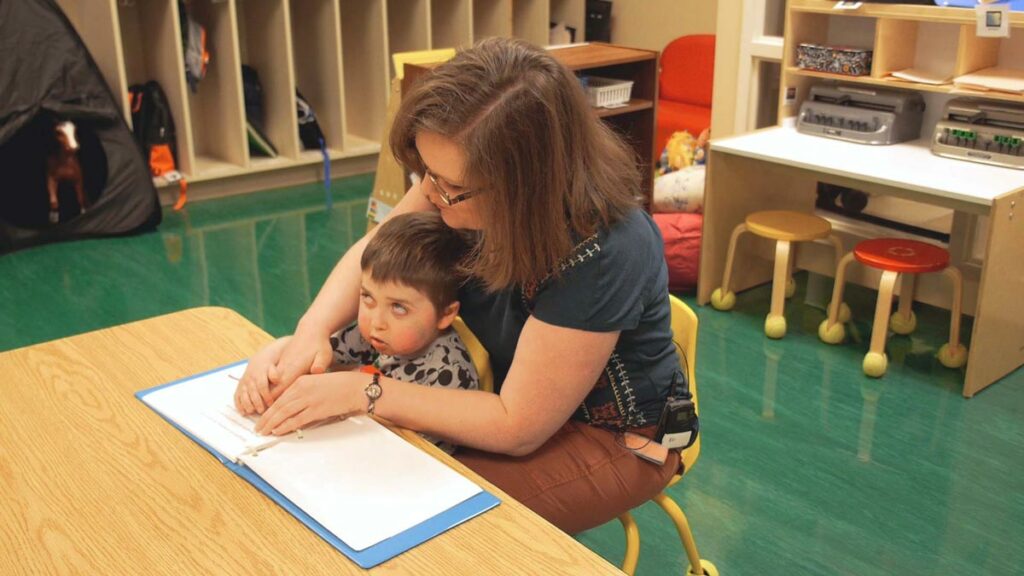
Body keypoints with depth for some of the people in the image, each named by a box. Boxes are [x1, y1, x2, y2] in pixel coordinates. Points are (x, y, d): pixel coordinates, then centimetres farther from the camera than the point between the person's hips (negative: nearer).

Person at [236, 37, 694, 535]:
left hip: (612, 436, -6)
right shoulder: (470, 181, -19)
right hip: (506, 381, 6)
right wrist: (313, 330, -22)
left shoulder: (603, 252, -36)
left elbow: (517, 428, -29)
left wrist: (362, 392, -29)